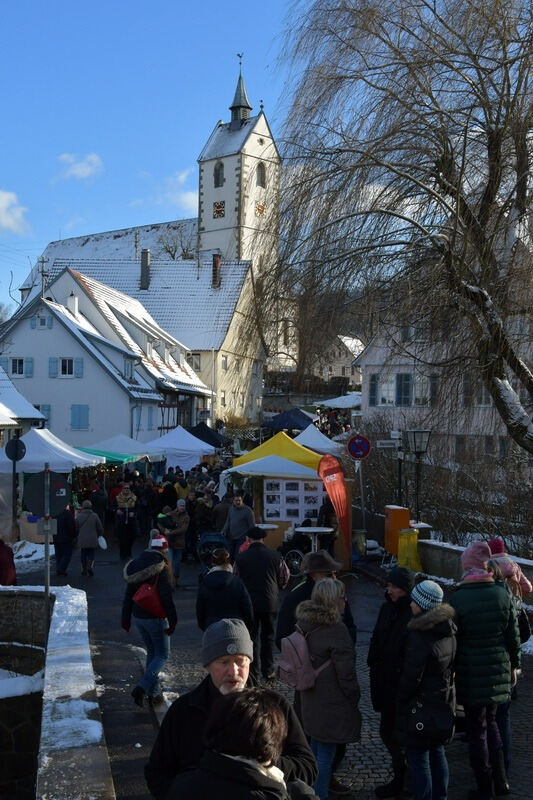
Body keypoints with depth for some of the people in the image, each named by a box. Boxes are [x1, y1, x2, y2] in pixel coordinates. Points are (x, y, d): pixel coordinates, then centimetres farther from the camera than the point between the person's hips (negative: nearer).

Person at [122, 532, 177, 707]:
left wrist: (126, 618, 16)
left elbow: (128, 594, 9)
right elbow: (167, 598, -19)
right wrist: (172, 621, -15)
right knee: (162, 655, 4)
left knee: (151, 652, 20)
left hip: (138, 616, 7)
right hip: (156, 618, -7)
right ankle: (142, 687, -13)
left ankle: (154, 692, 21)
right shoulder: (162, 568, -16)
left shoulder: (136, 564, 5)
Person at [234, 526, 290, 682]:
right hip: (270, 602, 1)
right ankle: (268, 671, 18)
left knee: (251, 637, 7)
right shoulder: (275, 556, -4)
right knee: (268, 636, 15)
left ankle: (253, 674, 6)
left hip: (249, 603, -1)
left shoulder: (241, 558, -6)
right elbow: (285, 578, 4)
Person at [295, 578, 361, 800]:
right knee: (326, 753, 4)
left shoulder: (304, 622, 1)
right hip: (332, 704, -8)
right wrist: (354, 698, -4)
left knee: (316, 746, 22)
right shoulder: (336, 629, -23)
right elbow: (346, 672, -18)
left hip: (310, 698, 8)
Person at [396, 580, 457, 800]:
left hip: (421, 707, -8)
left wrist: (401, 700, -6)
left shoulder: (419, 635, -25)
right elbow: (451, 666, 10)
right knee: (437, 752, 21)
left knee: (418, 758, 4)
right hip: (444, 704, 8)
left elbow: (411, 677, -20)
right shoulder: (448, 629, 0)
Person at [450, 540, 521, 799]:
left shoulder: (458, 599, -15)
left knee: (476, 729, 9)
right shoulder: (503, 594, -4)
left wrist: (449, 671, 1)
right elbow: (513, 635, 4)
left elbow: (453, 640, -10)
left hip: (470, 673, -4)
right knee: (490, 720, 23)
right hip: (499, 670, 4)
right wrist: (514, 665, 16)